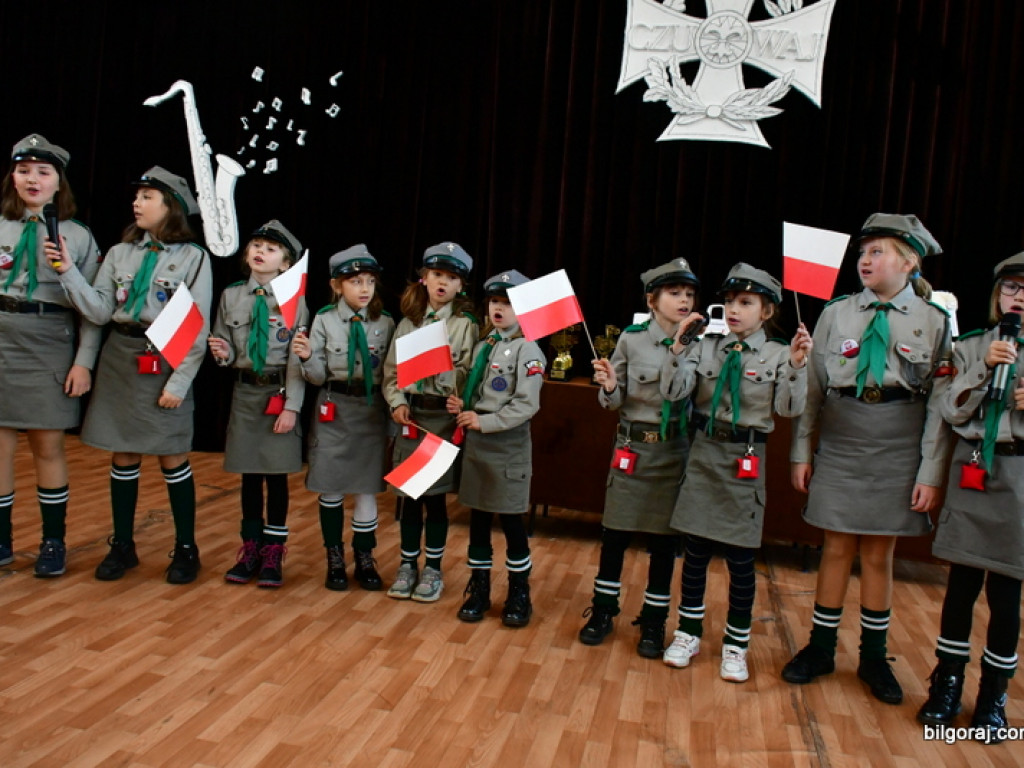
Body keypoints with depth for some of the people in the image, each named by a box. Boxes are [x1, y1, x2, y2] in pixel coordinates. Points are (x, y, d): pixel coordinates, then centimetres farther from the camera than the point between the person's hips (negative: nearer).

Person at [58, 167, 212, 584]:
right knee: (123, 456, 10)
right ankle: (122, 545, 23)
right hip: (119, 361, 4)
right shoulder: (119, 253, 8)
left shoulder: (192, 257, -5)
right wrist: (68, 272, -10)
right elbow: (100, 313, 0)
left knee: (172, 459, 1)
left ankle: (186, 548, 16)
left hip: (165, 364, -4)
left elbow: (197, 330, -8)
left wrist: (179, 382, -12)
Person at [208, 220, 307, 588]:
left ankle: (273, 553, 17)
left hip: (280, 393, -3)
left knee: (276, 473, 3)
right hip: (245, 391, 3)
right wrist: (223, 354, -13)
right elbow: (225, 349, 11)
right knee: (249, 474, 10)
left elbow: (297, 358, -9)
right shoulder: (231, 296, 4)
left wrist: (291, 406, -14)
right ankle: (251, 548, 25)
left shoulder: (293, 299, -6)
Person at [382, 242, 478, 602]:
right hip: (410, 415, 3)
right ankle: (408, 564, 24)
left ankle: (433, 568, 19)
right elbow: (391, 369, 7)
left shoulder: (466, 325, -1)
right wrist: (397, 401, -7)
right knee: (408, 494, 9)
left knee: (435, 495, 4)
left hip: (443, 417, -3)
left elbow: (468, 375, -8)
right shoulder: (408, 321, 9)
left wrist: (441, 369, -24)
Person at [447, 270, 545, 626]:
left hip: (508, 444, -6)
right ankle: (479, 589, 26)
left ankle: (519, 593, 21)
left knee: (511, 519, 4)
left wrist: (484, 422, -19)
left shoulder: (526, 349, -9)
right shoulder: (482, 346, 12)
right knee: (478, 516, 12)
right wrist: (461, 405, -1)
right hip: (476, 442, 6)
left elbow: (526, 405, -17)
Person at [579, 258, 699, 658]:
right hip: (632, 447, 0)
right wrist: (609, 387, -21)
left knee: (664, 538, 9)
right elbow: (614, 401, 1)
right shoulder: (631, 339, -3)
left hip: (675, 450, 1)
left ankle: (654, 619, 25)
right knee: (615, 533, 8)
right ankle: (603, 609, 27)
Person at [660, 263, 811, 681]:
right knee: (695, 549, 10)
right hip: (704, 451, 2)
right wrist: (678, 350, -18)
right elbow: (675, 393, -7)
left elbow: (789, 409, -13)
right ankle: (689, 632, 28)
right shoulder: (706, 347, 3)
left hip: (746, 459, -2)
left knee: (740, 556, 6)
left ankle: (736, 645, 24)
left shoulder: (777, 354, -2)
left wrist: (797, 366, -25)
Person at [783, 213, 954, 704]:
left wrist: (931, 474, -6)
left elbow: (941, 405, -2)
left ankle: (873, 657, 26)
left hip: (897, 453, -1)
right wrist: (801, 453, 3)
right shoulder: (837, 313, 2)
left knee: (879, 554, 9)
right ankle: (821, 647, 24)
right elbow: (813, 387, 4)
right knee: (837, 549, 8)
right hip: (840, 447, 1)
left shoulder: (935, 322, -2)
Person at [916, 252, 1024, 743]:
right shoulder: (973, 346, 6)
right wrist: (984, 367, -13)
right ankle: (947, 684, 22)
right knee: (961, 585, 7)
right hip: (972, 471, 1)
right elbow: (953, 411, -1)